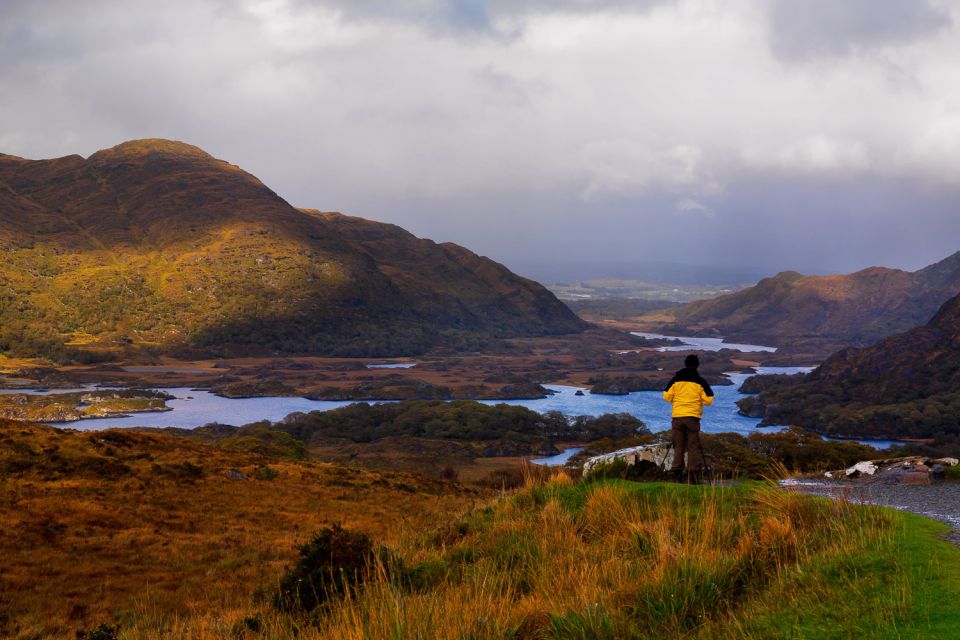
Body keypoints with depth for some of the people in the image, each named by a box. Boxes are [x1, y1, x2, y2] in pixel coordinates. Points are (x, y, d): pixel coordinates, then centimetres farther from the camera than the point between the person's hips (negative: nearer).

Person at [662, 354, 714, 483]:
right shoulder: (700, 381, -1)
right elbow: (708, 400, -3)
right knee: (693, 446, 2)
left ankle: (677, 472, -1)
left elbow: (667, 396, 3)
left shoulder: (676, 380, 4)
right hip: (693, 417, -2)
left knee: (678, 446, 8)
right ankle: (693, 473, -8)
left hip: (677, 417, 2)